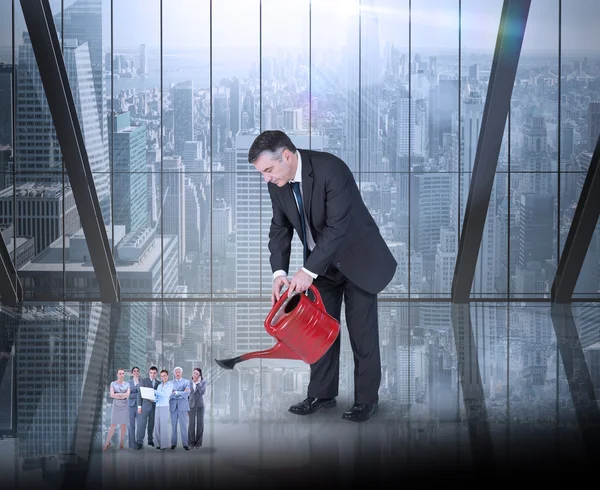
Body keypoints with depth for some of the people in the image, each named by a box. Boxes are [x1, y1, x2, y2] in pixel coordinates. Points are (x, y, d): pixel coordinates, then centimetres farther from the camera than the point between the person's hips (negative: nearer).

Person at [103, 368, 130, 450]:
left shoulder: (127, 384, 5)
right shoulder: (113, 384, 2)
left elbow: (127, 395, -9)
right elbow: (112, 395, -11)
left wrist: (116, 394, -11)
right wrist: (123, 396, -12)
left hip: (124, 407, 1)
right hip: (116, 407, -1)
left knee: (123, 426, 3)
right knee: (113, 426, -3)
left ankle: (121, 443, 10)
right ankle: (107, 443, 5)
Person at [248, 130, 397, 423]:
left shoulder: (331, 169, -31)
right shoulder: (277, 183, -9)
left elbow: (338, 227, -32)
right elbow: (280, 229, 0)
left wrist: (308, 271, -31)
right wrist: (279, 272, -15)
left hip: (357, 258, -6)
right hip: (321, 263, 6)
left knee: (362, 332, 0)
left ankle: (366, 398, 10)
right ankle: (322, 394, 19)